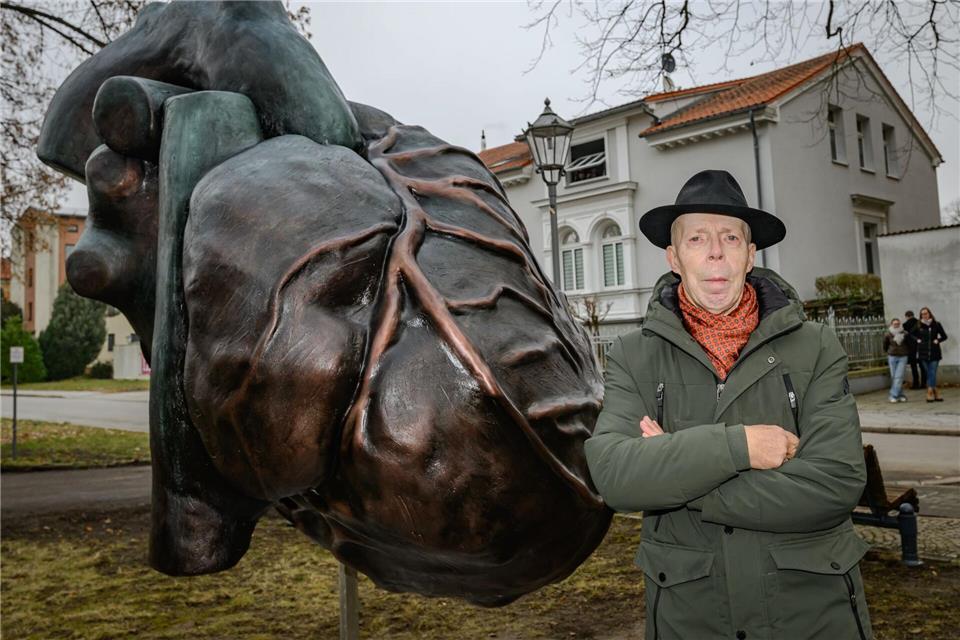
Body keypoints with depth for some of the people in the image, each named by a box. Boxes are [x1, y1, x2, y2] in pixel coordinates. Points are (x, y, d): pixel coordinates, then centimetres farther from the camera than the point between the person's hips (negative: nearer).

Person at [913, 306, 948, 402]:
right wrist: (917, 340, 5)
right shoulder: (918, 326, 4)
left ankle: (930, 393, -4)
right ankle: (936, 392, 10)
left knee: (932, 373, -7)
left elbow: (944, 336, 10)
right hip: (923, 353, 1)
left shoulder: (936, 325, 2)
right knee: (929, 374, 5)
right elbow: (912, 335, 20)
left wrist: (937, 340, -4)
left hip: (934, 352, -1)